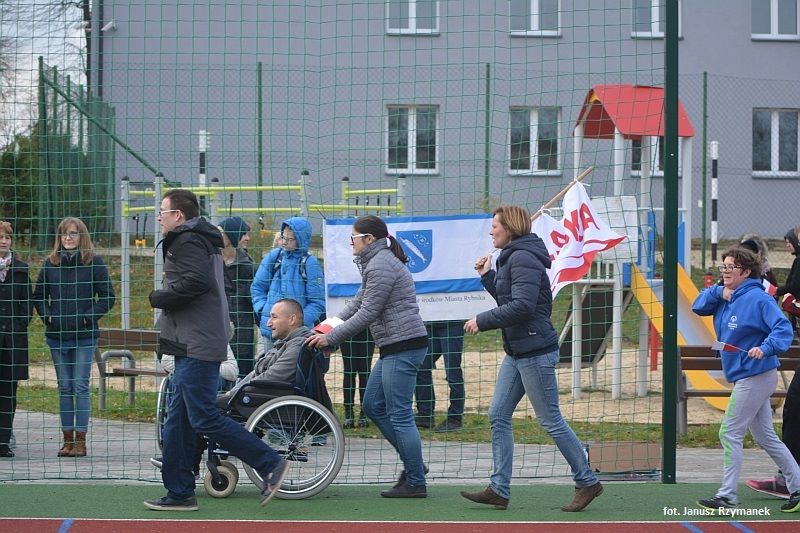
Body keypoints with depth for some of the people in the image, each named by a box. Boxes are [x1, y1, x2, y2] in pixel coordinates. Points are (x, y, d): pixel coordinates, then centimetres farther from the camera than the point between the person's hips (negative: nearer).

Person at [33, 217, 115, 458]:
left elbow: (108, 297, -3)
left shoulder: (94, 263, -3)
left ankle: (80, 440, -1)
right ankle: (68, 439, 13)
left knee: (81, 387, -5)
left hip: (84, 336, -4)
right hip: (57, 336, 4)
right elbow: (38, 295, 15)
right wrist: (46, 316, 1)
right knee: (64, 388, 8)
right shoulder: (51, 263, 7)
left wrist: (89, 316, -11)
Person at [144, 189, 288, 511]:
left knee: (204, 419, -12)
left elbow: (196, 281, -24)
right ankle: (179, 494, 13)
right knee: (178, 421, 11)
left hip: (197, 348, -11)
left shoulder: (187, 241, -9)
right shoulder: (200, 240, 23)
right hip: (193, 346, 11)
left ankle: (270, 464, -11)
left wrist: (157, 298, -12)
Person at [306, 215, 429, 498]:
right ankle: (413, 464, 18)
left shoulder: (380, 265, -15)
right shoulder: (377, 262, 19)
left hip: (403, 347, -11)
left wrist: (331, 338, -11)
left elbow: (367, 313, -17)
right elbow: (357, 303, 22)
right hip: (393, 348, 11)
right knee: (373, 406, 15)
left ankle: (415, 483, -1)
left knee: (400, 415, -6)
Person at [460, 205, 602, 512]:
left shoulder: (523, 258, -15)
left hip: (535, 351, -11)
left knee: (550, 421, -3)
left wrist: (482, 321, -18)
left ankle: (587, 482, 8)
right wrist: (487, 276, 14)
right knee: (498, 417, 6)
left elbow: (522, 305, -24)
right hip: (517, 352, 11)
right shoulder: (511, 258, 17)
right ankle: (499, 490, 7)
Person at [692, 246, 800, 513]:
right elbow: (698, 307, 10)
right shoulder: (724, 297, 9)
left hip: (755, 377, -9)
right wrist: (718, 292, -5)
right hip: (745, 378, 9)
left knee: (730, 433, -7)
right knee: (765, 436, 15)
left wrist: (765, 348, -38)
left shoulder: (757, 298, -16)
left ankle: (727, 496, -2)